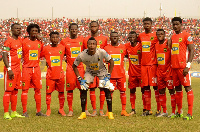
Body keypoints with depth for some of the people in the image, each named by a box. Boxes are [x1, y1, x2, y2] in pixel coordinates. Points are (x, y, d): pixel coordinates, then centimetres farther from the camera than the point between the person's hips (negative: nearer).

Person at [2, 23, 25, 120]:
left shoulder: (20, 40, 12)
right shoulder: (8, 41, -11)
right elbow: (4, 56, -15)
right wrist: (9, 69, -22)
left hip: (18, 68, 8)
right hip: (10, 69, -8)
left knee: (15, 90, 10)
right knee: (8, 90, -7)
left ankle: (14, 112, 16)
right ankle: (6, 113, -4)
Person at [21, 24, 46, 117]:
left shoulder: (40, 42, 9)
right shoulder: (24, 42, -3)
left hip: (36, 68, 4)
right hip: (26, 68, -4)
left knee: (38, 90, 6)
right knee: (25, 89, -4)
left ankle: (38, 111, 12)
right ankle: (24, 112, 0)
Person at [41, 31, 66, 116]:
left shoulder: (62, 47, 4)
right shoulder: (46, 49, -1)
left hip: (60, 74, 2)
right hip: (50, 74, -2)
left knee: (61, 92, 7)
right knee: (48, 92, 1)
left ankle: (61, 109, 19)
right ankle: (48, 109, 11)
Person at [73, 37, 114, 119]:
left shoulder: (101, 52, -33)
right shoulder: (82, 55, -30)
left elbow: (111, 62, -17)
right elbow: (74, 66, -12)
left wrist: (108, 76, -19)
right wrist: (80, 79, -15)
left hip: (101, 70, -1)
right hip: (89, 71, 1)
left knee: (107, 89, -13)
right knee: (83, 89, -12)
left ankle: (110, 113, -2)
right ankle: (83, 113, -1)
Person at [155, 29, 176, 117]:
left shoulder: (168, 43, -9)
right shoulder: (156, 45, 11)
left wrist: (171, 68, -15)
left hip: (168, 71, -7)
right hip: (159, 71, 7)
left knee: (171, 90, -3)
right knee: (161, 91, 8)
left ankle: (174, 112, 0)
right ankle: (164, 112, 16)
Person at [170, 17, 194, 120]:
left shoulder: (186, 35, -5)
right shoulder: (173, 37, 17)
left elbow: (191, 50, -10)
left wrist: (187, 65, -17)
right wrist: (171, 65, 15)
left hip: (183, 66, -7)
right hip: (174, 67, 7)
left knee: (187, 87, -8)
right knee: (177, 88, 10)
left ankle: (190, 113, -11)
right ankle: (179, 112, 16)